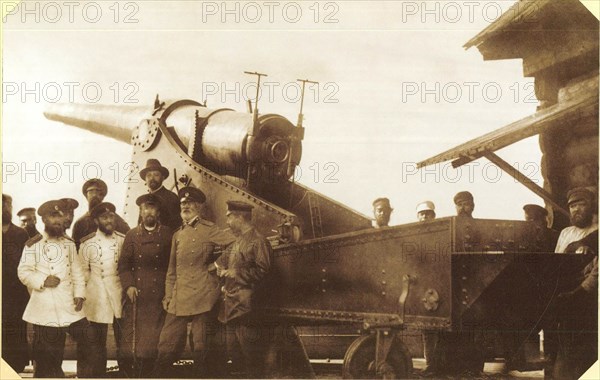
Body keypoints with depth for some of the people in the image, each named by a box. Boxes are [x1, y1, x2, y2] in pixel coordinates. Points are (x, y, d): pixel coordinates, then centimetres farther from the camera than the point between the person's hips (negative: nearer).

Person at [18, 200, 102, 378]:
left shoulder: (69, 243, 13)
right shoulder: (33, 244, -3)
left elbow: (77, 271, 13)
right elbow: (23, 272, -4)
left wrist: (79, 294, 1)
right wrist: (42, 281, -19)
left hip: (69, 304, 4)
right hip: (45, 308, -4)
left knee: (89, 341, 0)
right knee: (47, 355, 0)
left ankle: (88, 375, 14)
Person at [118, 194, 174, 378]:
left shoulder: (167, 235, 6)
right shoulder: (132, 235, 10)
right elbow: (123, 264, 7)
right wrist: (128, 286, -7)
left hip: (158, 295, -1)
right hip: (136, 295, 1)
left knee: (153, 339, -1)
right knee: (131, 338, -1)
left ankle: (147, 373, 7)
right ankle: (129, 373, 5)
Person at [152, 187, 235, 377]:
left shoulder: (209, 230, -1)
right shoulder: (178, 235, 19)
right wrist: (168, 295, 15)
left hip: (202, 297, -5)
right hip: (179, 300, 5)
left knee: (202, 347, 1)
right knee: (167, 347, 2)